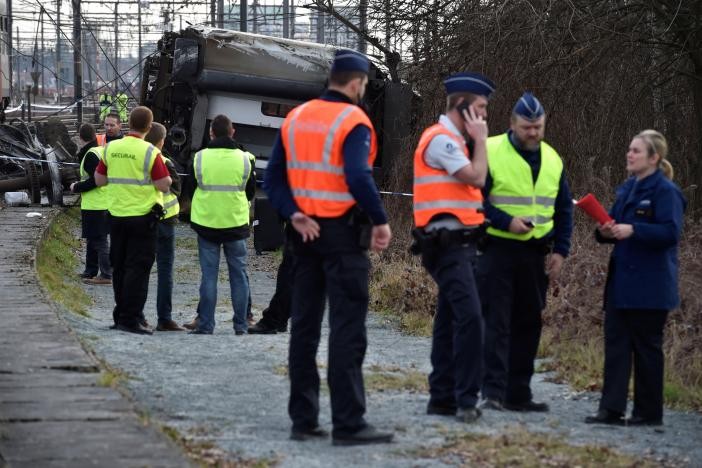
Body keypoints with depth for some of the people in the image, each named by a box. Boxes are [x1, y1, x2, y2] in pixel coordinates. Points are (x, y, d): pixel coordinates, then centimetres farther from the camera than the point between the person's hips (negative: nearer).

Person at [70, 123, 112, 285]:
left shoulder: (91, 155, -17)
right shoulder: (101, 151, 11)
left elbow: (95, 180, -22)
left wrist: (77, 187, -10)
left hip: (95, 204, -10)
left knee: (99, 240, -5)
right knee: (92, 237, 18)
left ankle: (106, 275, -4)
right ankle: (90, 271, 27)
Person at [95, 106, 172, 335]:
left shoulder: (110, 148, 2)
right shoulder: (149, 152, -13)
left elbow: (99, 180, 8)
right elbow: (164, 185, -14)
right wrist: (165, 174, 6)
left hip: (117, 215, 5)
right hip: (142, 216, -5)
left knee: (120, 267, 14)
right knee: (137, 268, -3)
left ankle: (121, 314, 21)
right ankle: (130, 319, -6)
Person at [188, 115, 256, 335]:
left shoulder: (199, 158, -7)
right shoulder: (245, 159, -5)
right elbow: (251, 193, 7)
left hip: (206, 224, 0)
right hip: (236, 224, 0)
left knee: (209, 275, 4)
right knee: (238, 274, 9)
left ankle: (205, 324, 2)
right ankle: (241, 324, 9)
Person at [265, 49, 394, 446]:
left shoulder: (295, 119, 10)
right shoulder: (353, 122, -11)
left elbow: (274, 178, 5)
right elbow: (358, 178, -24)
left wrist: (294, 214, -2)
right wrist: (381, 221, -14)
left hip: (307, 233, 7)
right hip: (343, 234, -7)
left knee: (305, 327, 11)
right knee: (348, 330, -5)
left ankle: (303, 419, 14)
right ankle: (349, 424, -7)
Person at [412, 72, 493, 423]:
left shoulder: (453, 140, 20)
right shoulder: (441, 139, -11)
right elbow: (476, 177, -15)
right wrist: (481, 139, -5)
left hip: (458, 243, 11)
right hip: (448, 241, -11)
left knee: (449, 320, 11)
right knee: (469, 315, -19)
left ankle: (442, 397, 16)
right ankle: (466, 399, -20)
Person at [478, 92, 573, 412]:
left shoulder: (552, 159, 11)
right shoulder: (490, 152, -7)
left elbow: (564, 209, 18)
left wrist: (560, 251, 8)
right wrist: (506, 221, -20)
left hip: (536, 254, 6)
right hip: (497, 250, -6)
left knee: (528, 324, 9)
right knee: (496, 323, -9)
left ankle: (518, 394, 16)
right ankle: (493, 392, -10)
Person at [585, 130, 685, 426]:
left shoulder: (665, 191, -11)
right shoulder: (627, 189, 14)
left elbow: (671, 232, -19)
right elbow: (615, 226, 20)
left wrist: (632, 230, -26)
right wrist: (606, 231, -2)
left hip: (649, 287, -8)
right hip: (621, 281, 8)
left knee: (646, 346, 0)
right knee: (616, 342, 3)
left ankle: (648, 413, 9)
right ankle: (611, 409, 3)